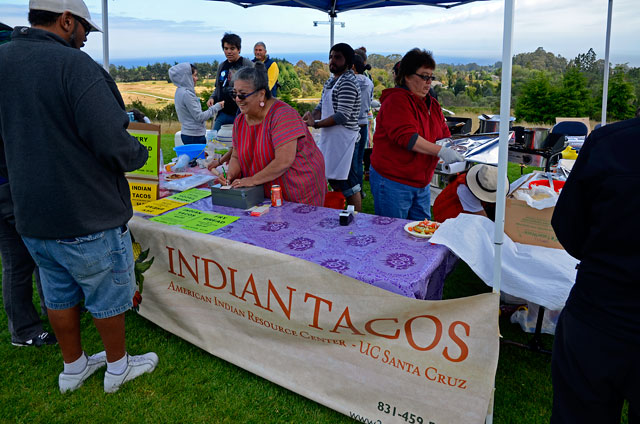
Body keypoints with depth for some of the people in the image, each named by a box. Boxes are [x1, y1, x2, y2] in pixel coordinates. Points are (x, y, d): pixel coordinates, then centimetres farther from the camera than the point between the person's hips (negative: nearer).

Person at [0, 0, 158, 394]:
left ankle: (73, 366, 39)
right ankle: (118, 365, 32)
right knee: (108, 297, 13)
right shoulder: (74, 65, -20)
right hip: (88, 217, -7)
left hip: (32, 216, 7)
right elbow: (115, 146, -26)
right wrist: (139, 154, -6)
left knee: (60, 295, 21)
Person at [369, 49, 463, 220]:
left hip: (421, 184, 8)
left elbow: (443, 134, 15)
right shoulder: (396, 100, -15)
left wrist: (453, 148, -6)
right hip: (392, 182, -8)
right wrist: (440, 151, -29)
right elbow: (406, 137, -26)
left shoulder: (432, 104, 13)